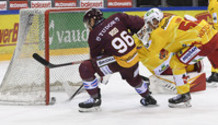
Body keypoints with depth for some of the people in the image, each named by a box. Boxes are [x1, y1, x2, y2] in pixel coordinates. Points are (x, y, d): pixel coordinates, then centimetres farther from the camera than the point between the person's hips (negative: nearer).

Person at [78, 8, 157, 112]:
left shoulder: (94, 36, -8)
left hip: (120, 62, -7)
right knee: (133, 79, 37)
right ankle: (148, 98, 57)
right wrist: (132, 33, 21)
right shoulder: (117, 18, -1)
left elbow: (95, 56, 4)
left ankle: (95, 99, 2)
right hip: (135, 56, 7)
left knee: (85, 68, -7)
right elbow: (139, 23, 1)